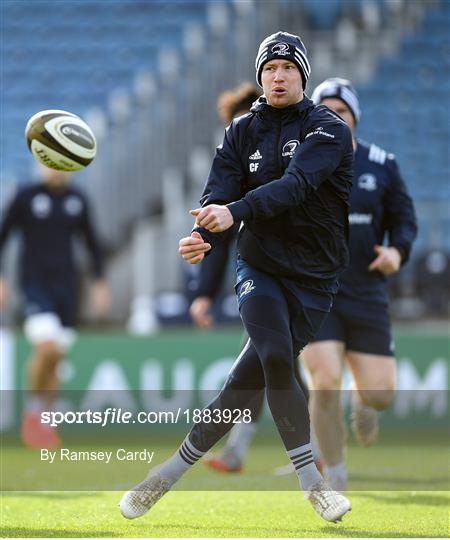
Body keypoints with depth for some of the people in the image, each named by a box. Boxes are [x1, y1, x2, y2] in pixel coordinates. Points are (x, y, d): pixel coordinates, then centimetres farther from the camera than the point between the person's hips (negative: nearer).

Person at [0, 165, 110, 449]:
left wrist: (101, 282, 15)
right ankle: (33, 409, -2)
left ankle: (43, 420, 16)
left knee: (56, 356, 4)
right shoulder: (26, 197, -3)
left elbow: (92, 242, 19)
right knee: (47, 347, -22)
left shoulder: (77, 200, 9)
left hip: (66, 286, 4)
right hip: (35, 284, -4)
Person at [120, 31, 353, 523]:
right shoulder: (242, 131, 7)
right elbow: (221, 190, -7)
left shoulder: (328, 130, -6)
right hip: (259, 266, 1)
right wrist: (202, 235, -30)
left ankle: (167, 475, 6)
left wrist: (236, 211, -41)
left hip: (313, 279, -1)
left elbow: (296, 183, -24)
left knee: (244, 387, -7)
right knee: (275, 357, -24)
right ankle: (311, 482, -13)